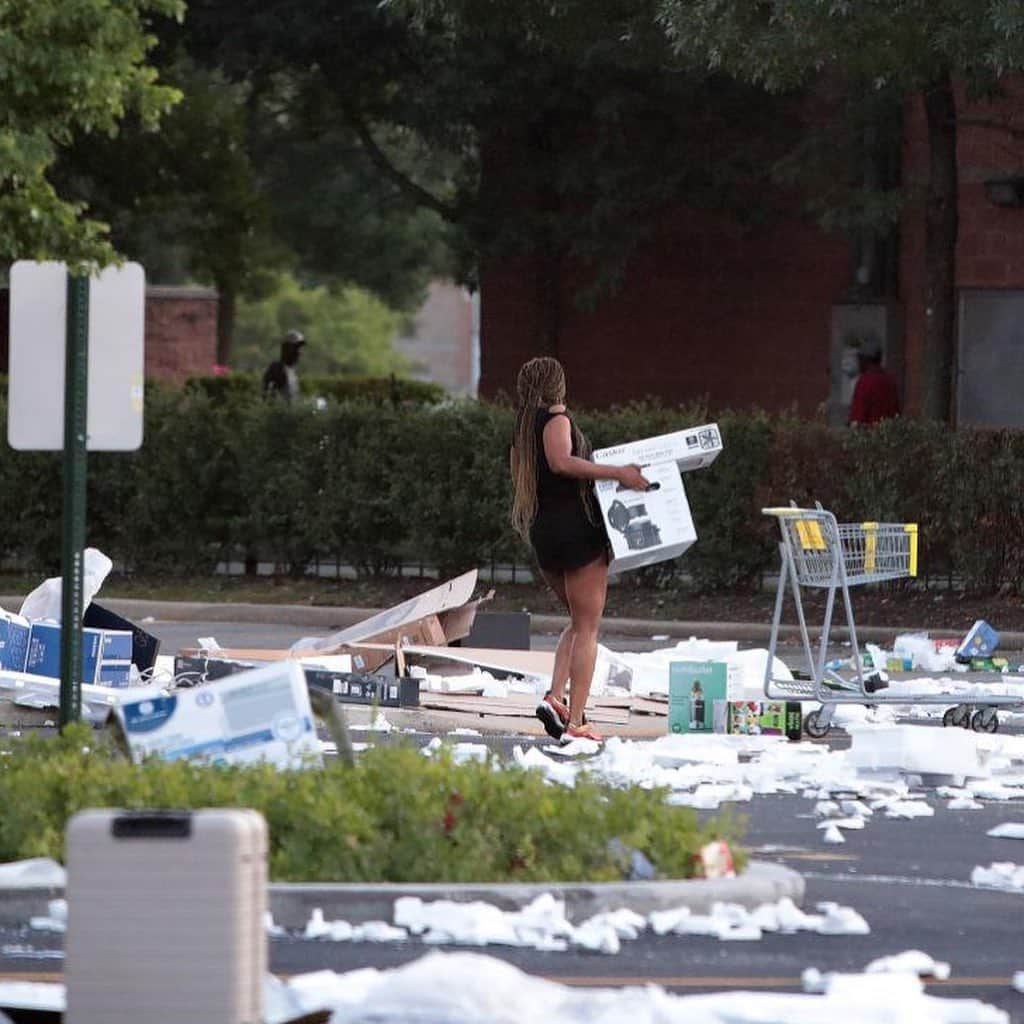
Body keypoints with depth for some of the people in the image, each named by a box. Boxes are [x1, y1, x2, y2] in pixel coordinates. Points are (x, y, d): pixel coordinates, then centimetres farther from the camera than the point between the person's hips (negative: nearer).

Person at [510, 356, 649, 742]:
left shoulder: (521, 431, 15)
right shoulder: (556, 418, -8)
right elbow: (561, 461, -26)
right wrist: (617, 473, -28)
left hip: (542, 535, 7)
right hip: (577, 527, -7)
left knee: (578, 622, 20)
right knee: (588, 627, -2)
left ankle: (554, 697, 0)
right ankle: (576, 721, -8)